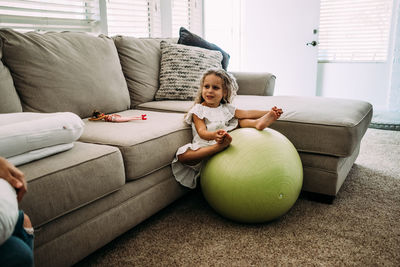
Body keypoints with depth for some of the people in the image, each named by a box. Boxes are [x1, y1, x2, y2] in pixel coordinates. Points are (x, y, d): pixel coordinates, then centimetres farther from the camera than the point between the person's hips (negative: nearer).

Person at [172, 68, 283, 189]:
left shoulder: (226, 108, 10)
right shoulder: (198, 110, -4)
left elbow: (246, 113, 2)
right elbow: (202, 132, -18)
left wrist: (268, 112, -10)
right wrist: (213, 135, -41)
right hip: (205, 146, -4)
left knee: (240, 120, 7)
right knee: (182, 156, -35)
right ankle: (218, 147, -44)